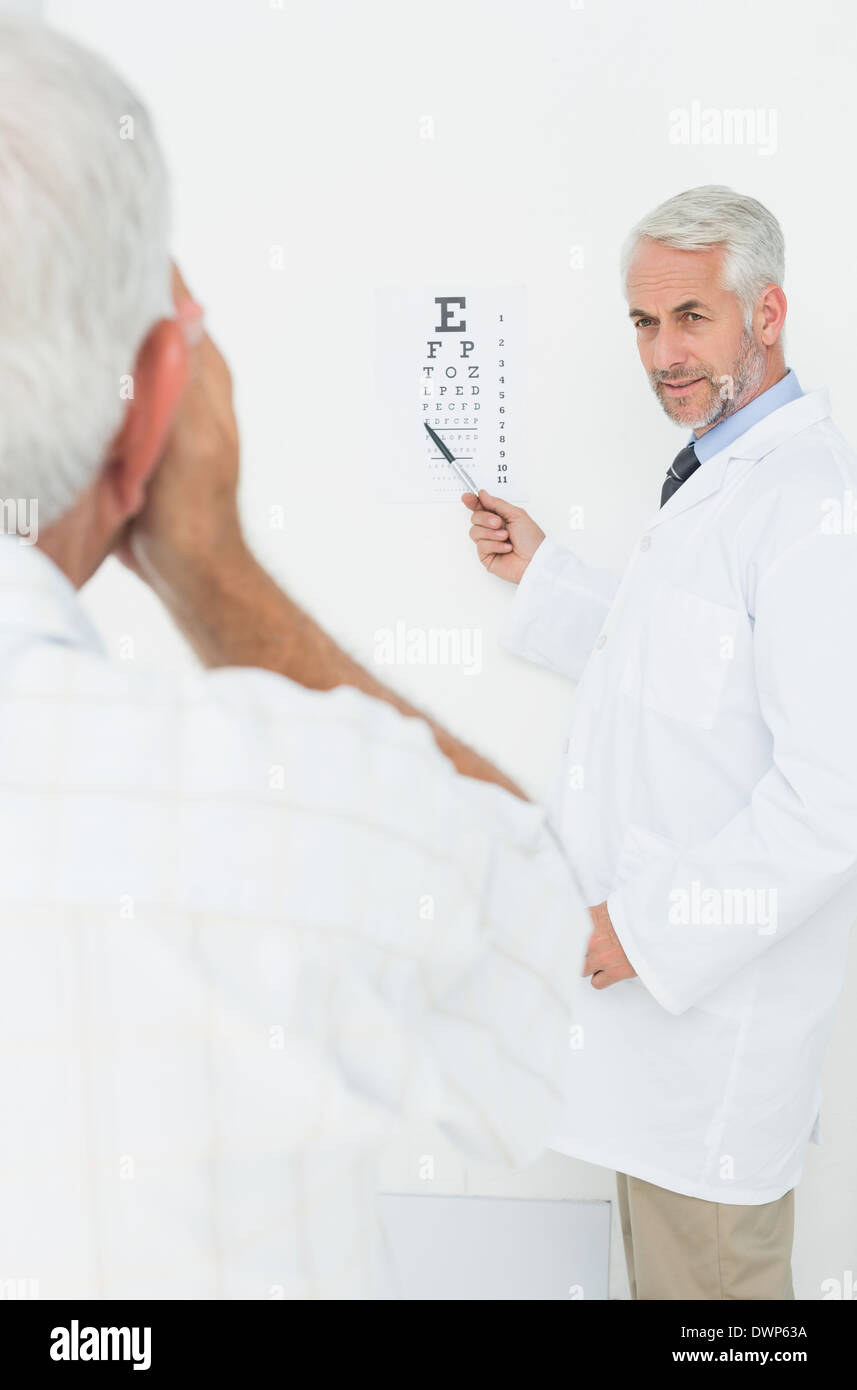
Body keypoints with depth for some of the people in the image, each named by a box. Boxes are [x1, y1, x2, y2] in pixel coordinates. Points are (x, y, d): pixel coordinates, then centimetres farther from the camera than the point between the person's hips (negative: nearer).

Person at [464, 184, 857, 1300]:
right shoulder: (712, 477, 13)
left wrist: (655, 925, -21)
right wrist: (540, 572, 18)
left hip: (719, 983, -10)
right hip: (651, 960, 10)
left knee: (707, 1265, 7)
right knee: (655, 1256, 23)